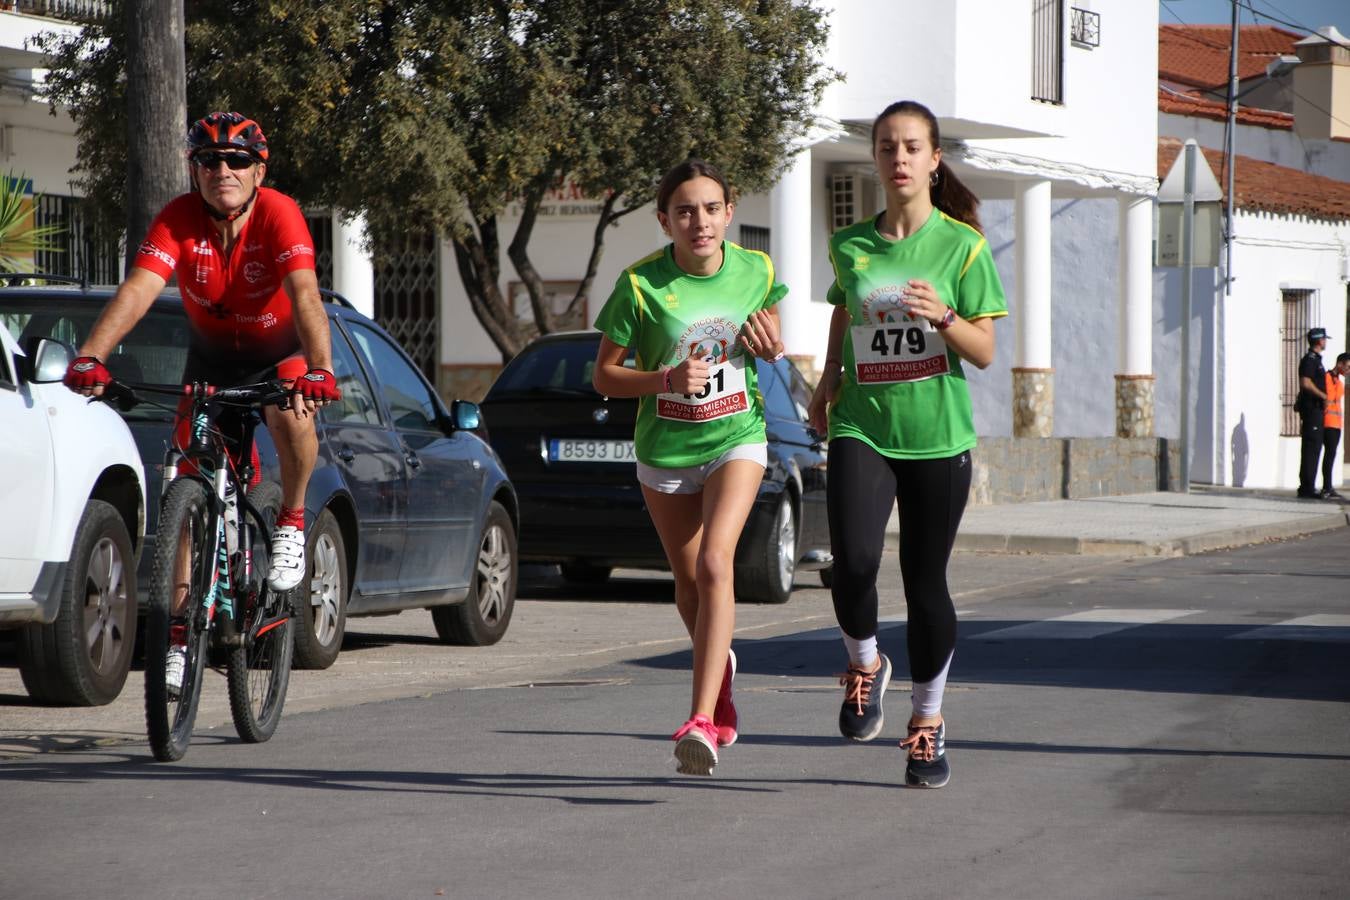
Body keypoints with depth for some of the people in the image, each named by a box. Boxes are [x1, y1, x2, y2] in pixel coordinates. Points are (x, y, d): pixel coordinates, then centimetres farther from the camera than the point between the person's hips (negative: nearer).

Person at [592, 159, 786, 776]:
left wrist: (773, 348, -10)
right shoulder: (640, 284, -14)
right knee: (688, 583, 13)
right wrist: (667, 380, -25)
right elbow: (604, 376, -7)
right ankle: (720, 669, 46)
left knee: (714, 564, -21)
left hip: (736, 439, -1)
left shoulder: (756, 272, -6)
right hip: (664, 450, 1)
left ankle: (701, 722, -26)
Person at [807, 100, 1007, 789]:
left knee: (925, 582, 3)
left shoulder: (962, 245, 0)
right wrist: (826, 387, 21)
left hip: (936, 434, -1)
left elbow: (984, 351, -2)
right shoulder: (850, 246, 7)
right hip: (860, 427, 1)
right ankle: (865, 663, 9)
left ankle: (928, 719, 23)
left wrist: (942, 317, -19)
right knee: (853, 562, -21)